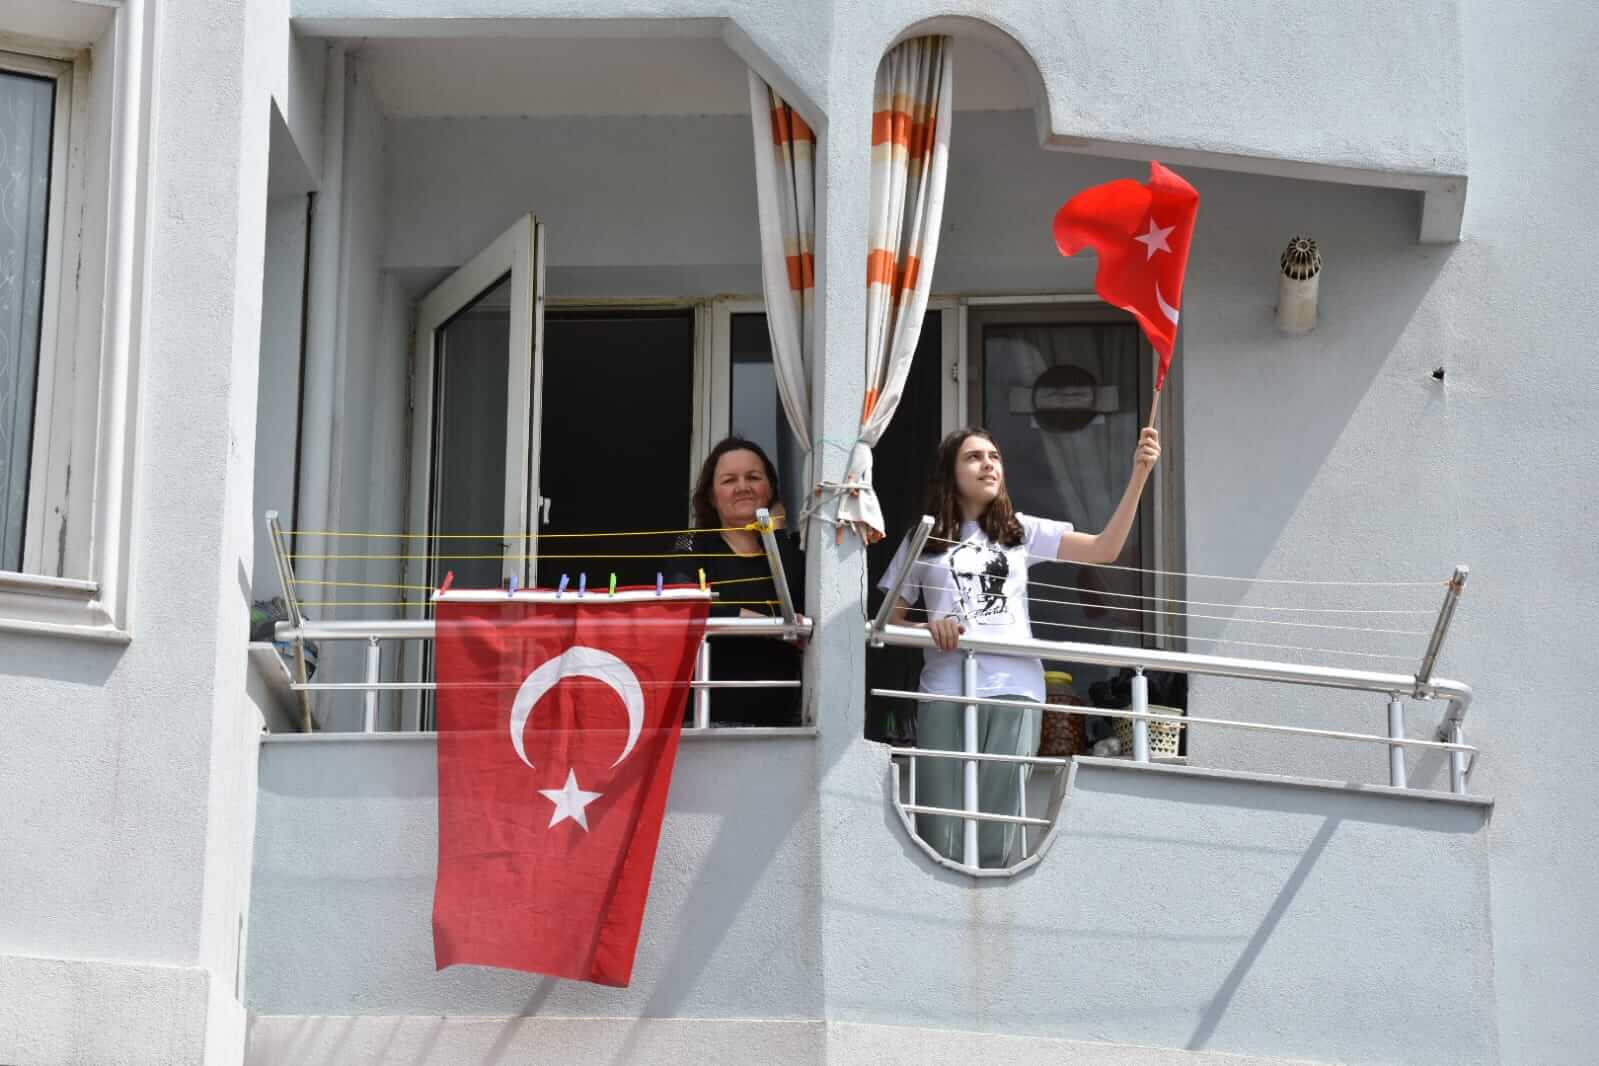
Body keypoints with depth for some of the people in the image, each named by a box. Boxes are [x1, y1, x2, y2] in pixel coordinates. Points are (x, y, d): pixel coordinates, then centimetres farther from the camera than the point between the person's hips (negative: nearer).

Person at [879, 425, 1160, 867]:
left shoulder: (1021, 531, 14)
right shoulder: (923, 541, 12)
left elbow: (1104, 549, 6)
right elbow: (889, 620, 13)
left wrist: (1139, 475, -3)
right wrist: (928, 628, -9)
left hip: (1013, 689, 1)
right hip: (945, 691, -1)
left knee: (996, 836, -2)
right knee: (940, 834, -4)